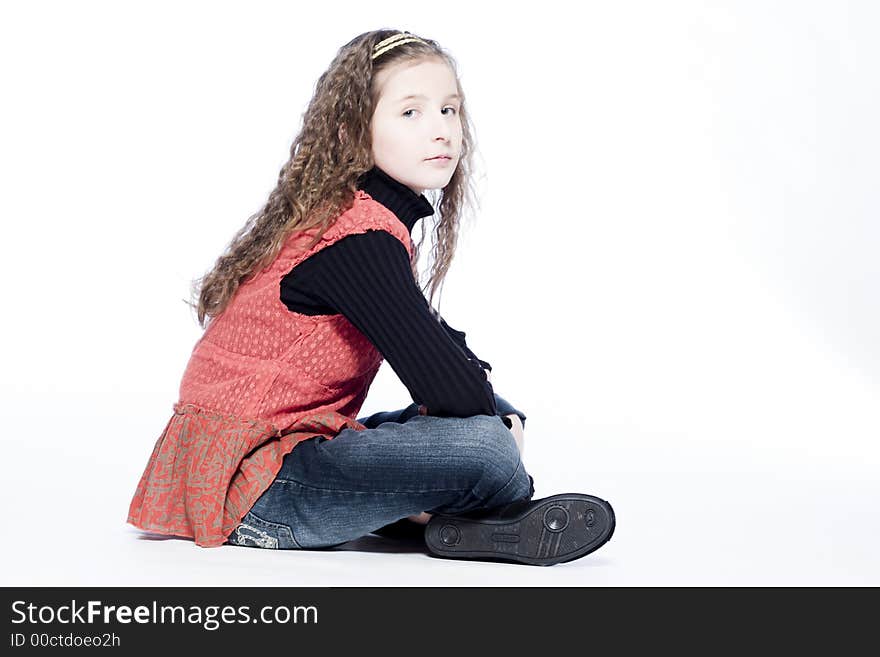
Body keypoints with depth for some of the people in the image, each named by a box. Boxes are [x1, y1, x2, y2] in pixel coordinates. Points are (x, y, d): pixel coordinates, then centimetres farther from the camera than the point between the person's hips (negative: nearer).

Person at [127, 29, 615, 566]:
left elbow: (424, 328, 26)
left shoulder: (372, 217, 10)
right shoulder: (358, 240, -21)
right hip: (251, 487, -11)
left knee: (493, 414, 14)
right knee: (484, 443, -25)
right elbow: (444, 387, -26)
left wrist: (474, 373, 6)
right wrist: (496, 411, -3)